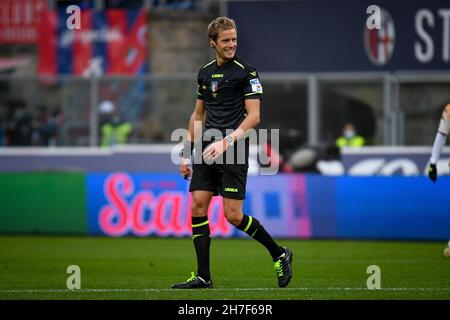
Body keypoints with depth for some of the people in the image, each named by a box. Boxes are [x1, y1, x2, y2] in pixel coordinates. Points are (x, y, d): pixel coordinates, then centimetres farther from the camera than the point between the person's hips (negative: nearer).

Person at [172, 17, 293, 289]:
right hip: (207, 152, 6)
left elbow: (254, 116, -10)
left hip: (233, 153, -6)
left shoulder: (246, 72, -5)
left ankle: (280, 254, 12)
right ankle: (203, 276, 2)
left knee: (233, 215, -9)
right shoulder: (205, 73, 14)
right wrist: (188, 153, 18)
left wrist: (226, 142, -20)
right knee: (198, 207, -3)